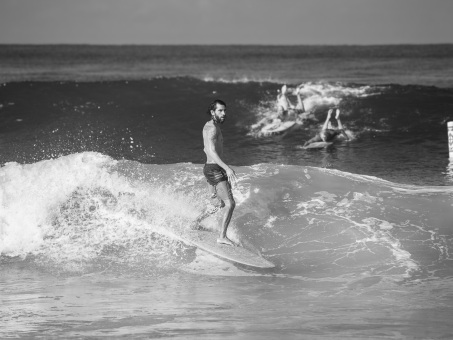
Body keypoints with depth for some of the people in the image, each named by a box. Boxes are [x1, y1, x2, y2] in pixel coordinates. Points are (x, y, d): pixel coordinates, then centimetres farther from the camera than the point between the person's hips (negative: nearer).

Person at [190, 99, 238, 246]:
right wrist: (227, 168, -38)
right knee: (230, 204, -16)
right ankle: (222, 237, -19)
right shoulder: (212, 128, -16)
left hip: (213, 169, 10)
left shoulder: (209, 126, 15)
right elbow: (212, 151, -29)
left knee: (222, 203, 23)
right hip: (214, 170, -10)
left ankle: (197, 220, 35)